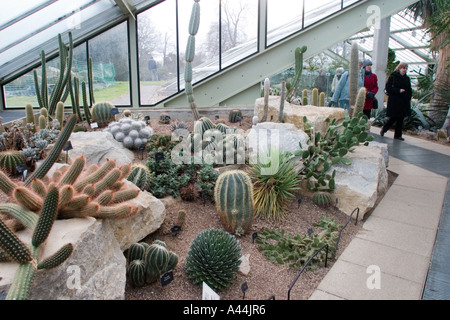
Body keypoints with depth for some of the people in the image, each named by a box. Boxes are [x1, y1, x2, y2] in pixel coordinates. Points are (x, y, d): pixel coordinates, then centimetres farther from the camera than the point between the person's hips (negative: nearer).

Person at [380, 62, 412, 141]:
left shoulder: (407, 78, 13)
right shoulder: (393, 76, -2)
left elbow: (409, 90, 17)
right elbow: (388, 88, -9)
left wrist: (408, 98, 2)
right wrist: (398, 90, -16)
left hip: (404, 102, 5)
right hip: (394, 101, -5)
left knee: (400, 119, 4)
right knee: (393, 118, -5)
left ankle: (398, 135, 11)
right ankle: (384, 129, 20)